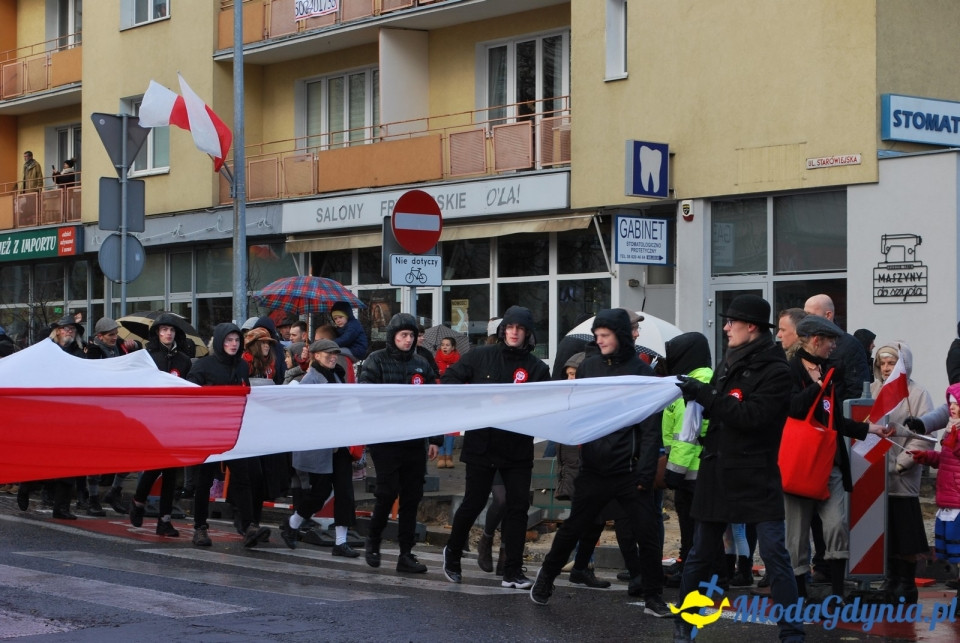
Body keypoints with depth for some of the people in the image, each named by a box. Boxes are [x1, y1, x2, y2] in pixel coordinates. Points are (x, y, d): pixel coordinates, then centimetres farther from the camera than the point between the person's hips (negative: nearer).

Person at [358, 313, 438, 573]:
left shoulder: (421, 364, 13)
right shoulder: (377, 360, 0)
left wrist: (435, 439, 11)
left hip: (415, 441, 4)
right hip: (385, 440, -4)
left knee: (412, 497, 4)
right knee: (388, 492, -6)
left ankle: (406, 554, 9)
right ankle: (373, 541, 17)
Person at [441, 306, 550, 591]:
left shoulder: (537, 368, -1)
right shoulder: (481, 356, 0)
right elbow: (449, 379, 2)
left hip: (518, 449, 1)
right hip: (481, 445, -1)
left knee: (518, 507, 0)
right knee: (473, 503, 6)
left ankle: (513, 572, 7)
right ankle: (452, 553, 30)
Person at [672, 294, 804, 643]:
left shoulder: (775, 371, -12)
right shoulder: (729, 362, 11)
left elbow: (752, 416, -23)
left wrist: (704, 393, -22)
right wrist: (694, 393, -3)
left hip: (757, 478, -6)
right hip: (717, 472, 6)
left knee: (775, 555, -7)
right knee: (701, 554, 13)